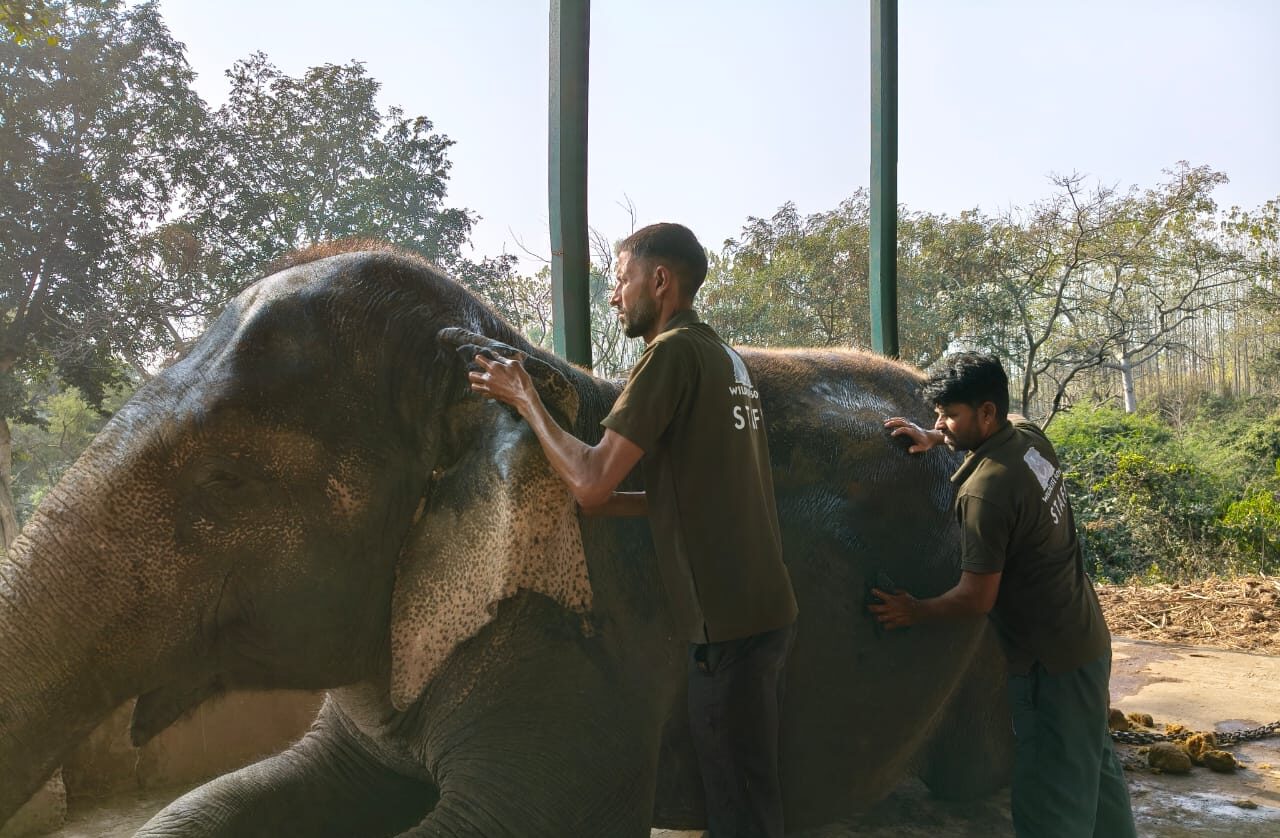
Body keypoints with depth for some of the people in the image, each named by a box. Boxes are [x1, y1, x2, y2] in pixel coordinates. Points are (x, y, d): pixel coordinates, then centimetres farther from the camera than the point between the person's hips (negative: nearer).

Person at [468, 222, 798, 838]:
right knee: (751, 786, 20)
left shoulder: (672, 351, -14)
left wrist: (525, 401, -6)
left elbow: (590, 483, -18)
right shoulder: (724, 356, 14)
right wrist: (611, 503, 10)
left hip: (730, 622, -9)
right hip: (767, 608, 9)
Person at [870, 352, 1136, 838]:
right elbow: (1003, 424, 25)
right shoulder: (1028, 435, -1)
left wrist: (913, 612, -8)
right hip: (1086, 639, 9)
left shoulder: (984, 490, -25)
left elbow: (976, 598, -23)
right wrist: (934, 439, 10)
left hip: (1049, 661, -9)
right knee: (1094, 765, 23)